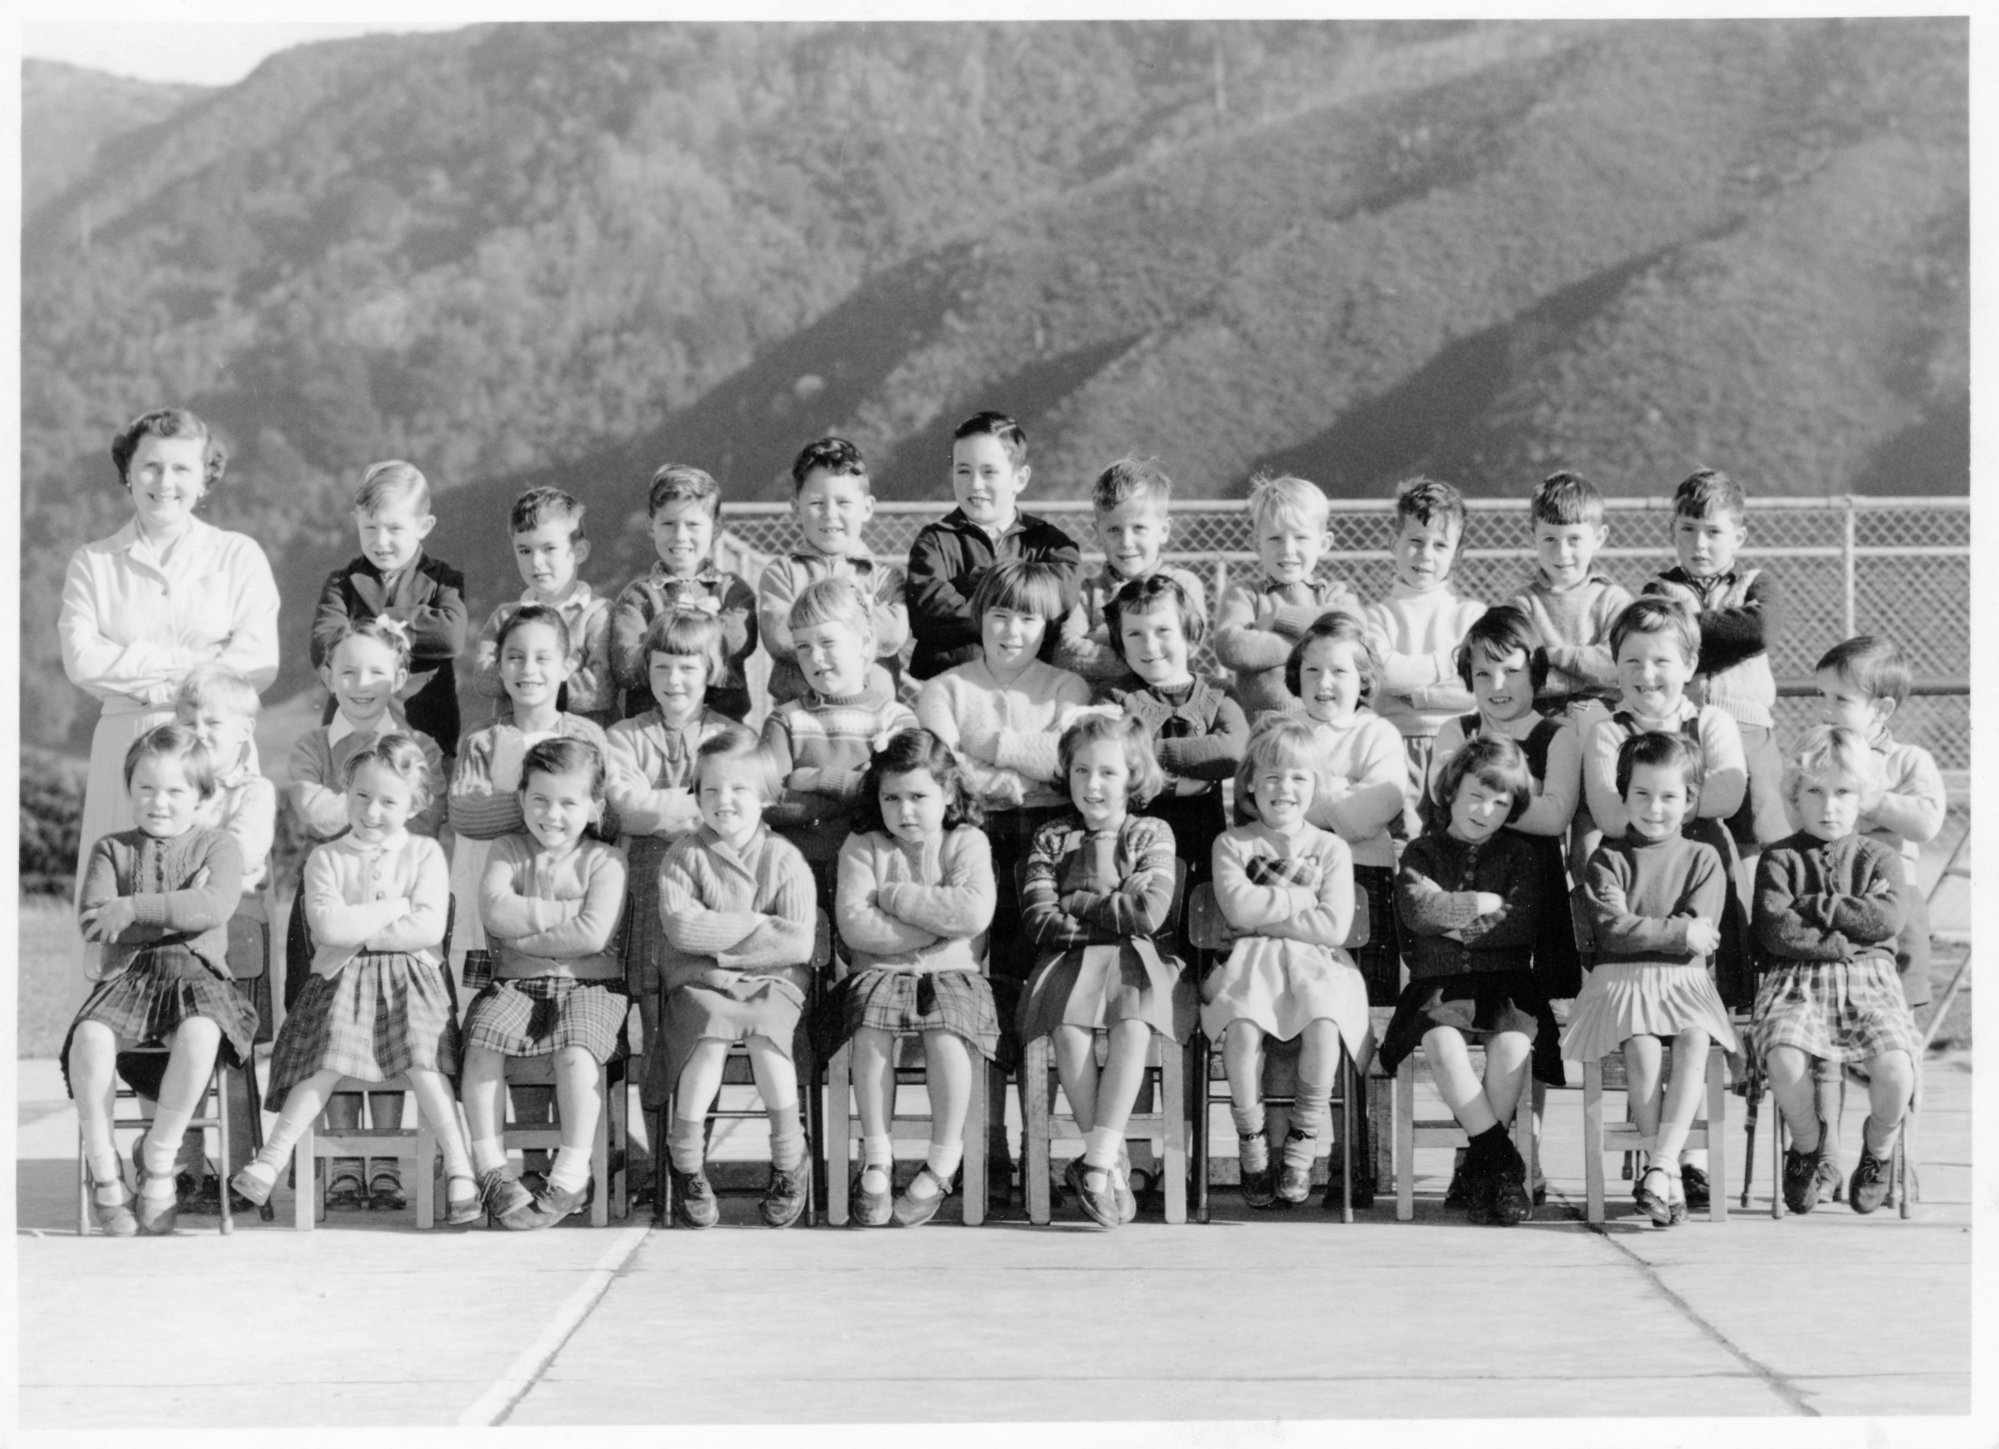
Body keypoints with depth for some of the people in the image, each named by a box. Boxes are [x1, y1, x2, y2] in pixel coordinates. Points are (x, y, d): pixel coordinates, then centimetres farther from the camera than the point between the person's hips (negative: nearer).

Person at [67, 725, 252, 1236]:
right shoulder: (111, 849, 15)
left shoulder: (218, 847, 10)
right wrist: (175, 911, -10)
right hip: (127, 975, 1)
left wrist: (133, 909, -17)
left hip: (195, 971, -1)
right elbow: (92, 920, -2)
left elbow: (213, 907, -12)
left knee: (201, 1033, -37)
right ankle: (102, 1166, -19)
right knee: (89, 1037, -33)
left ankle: (159, 1156, -20)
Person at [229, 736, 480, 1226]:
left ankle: (459, 1168, -24)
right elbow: (327, 926, -9)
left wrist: (357, 931, -8)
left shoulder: (425, 854, 7)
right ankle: (272, 1159, -26)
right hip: (342, 980, 0)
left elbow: (429, 929, -7)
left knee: (423, 1059, -25)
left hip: (412, 978, 0)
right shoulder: (326, 858, 8)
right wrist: (397, 907, -7)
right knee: (329, 1057, -24)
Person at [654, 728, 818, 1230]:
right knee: (711, 1040, -30)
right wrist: (763, 925, -13)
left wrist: (721, 948, -12)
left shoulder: (784, 859, 2)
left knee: (766, 1039, -29)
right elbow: (682, 928, -14)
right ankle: (686, 1162, -15)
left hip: (771, 980, 0)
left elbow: (798, 945, -8)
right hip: (698, 981, 0)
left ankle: (789, 1160, -12)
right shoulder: (684, 855, 2)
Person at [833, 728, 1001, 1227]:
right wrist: (937, 923, -11)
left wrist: (894, 896, -9)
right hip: (879, 971, 1)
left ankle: (943, 1160, -17)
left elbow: (974, 913, -14)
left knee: (946, 1035, -31)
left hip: (952, 974, -1)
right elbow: (855, 925, -9)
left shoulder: (966, 843, 5)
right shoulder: (862, 848, 6)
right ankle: (876, 1155, -19)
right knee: (871, 1028, -31)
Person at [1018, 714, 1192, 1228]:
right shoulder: (1051, 839, 15)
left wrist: (1075, 903, 0)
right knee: (1069, 1031, -32)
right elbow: (1038, 919, 2)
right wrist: (1109, 921, -5)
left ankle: (1097, 1161, -37)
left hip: (1140, 959, -1)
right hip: (1072, 958, 1)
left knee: (1133, 1028, -34)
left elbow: (1148, 912, -5)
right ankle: (1112, 1162, -28)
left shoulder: (1152, 834, 11)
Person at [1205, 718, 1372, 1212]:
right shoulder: (1232, 845, 11)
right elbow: (1238, 907, -7)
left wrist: (1267, 911, -5)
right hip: (1250, 964, 0)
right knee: (1242, 1025, -33)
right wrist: (1302, 898, -3)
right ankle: (1251, 1143, -15)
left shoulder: (1330, 849, 10)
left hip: (1316, 963, 0)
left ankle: (1302, 1143, -16)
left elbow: (1333, 926, -4)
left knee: (1323, 1023, -33)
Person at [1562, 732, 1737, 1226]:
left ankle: (1660, 1165, -35)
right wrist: (1677, 932, -9)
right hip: (1620, 980, -1)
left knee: (1695, 1041, -30)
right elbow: (1612, 930, -7)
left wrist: (1640, 930, -8)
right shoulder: (1608, 859, 8)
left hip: (1684, 980, 1)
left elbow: (1700, 932, -3)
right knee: (1641, 1046, -31)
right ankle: (1672, 1167, -27)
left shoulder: (1703, 860, 12)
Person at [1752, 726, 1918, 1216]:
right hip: (1796, 979, -1)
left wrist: (1813, 905, -4)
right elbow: (1776, 931, -6)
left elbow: (1885, 920, -5)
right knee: (1785, 1060, -33)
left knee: (1895, 1065, -28)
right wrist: (1845, 940, -8)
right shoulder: (1779, 858, 9)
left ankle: (1879, 1148, 6)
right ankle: (1807, 1143, 0)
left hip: (1868, 978, 1)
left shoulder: (1878, 858, 15)